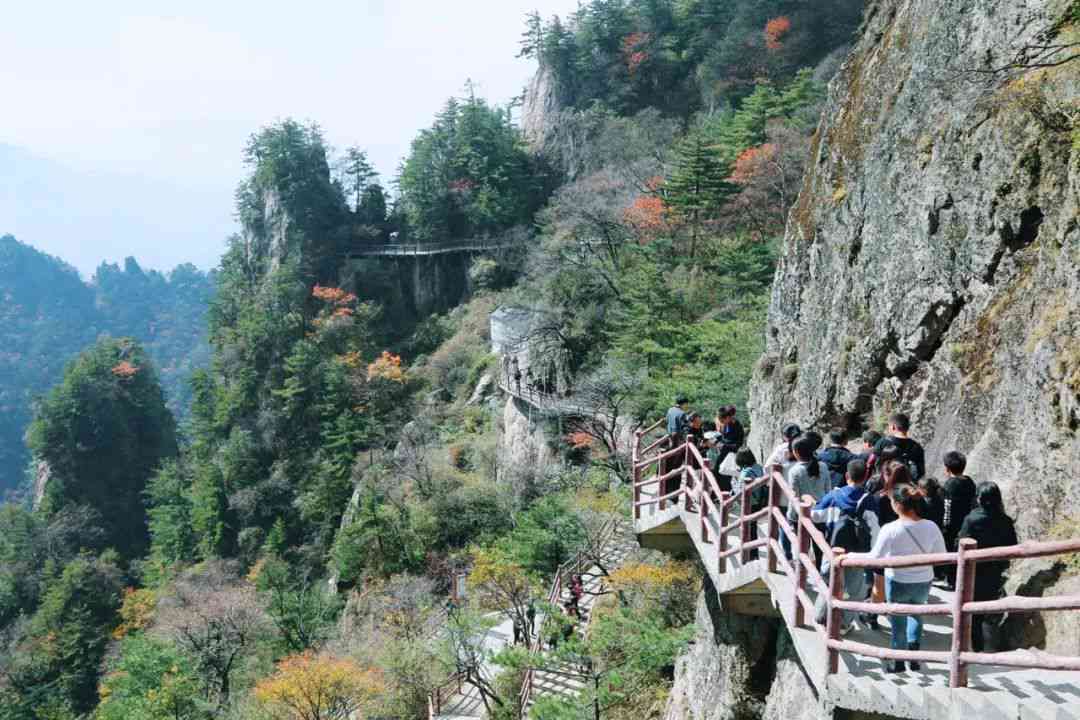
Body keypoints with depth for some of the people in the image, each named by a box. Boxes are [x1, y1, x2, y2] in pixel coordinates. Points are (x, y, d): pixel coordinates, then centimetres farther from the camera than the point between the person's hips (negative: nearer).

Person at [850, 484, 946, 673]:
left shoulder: (890, 530, -25)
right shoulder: (931, 527, -15)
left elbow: (874, 558, -21)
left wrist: (849, 555, -10)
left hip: (898, 582, -3)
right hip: (923, 582, 3)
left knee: (898, 623, 17)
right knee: (916, 615, 31)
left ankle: (898, 662, 33)